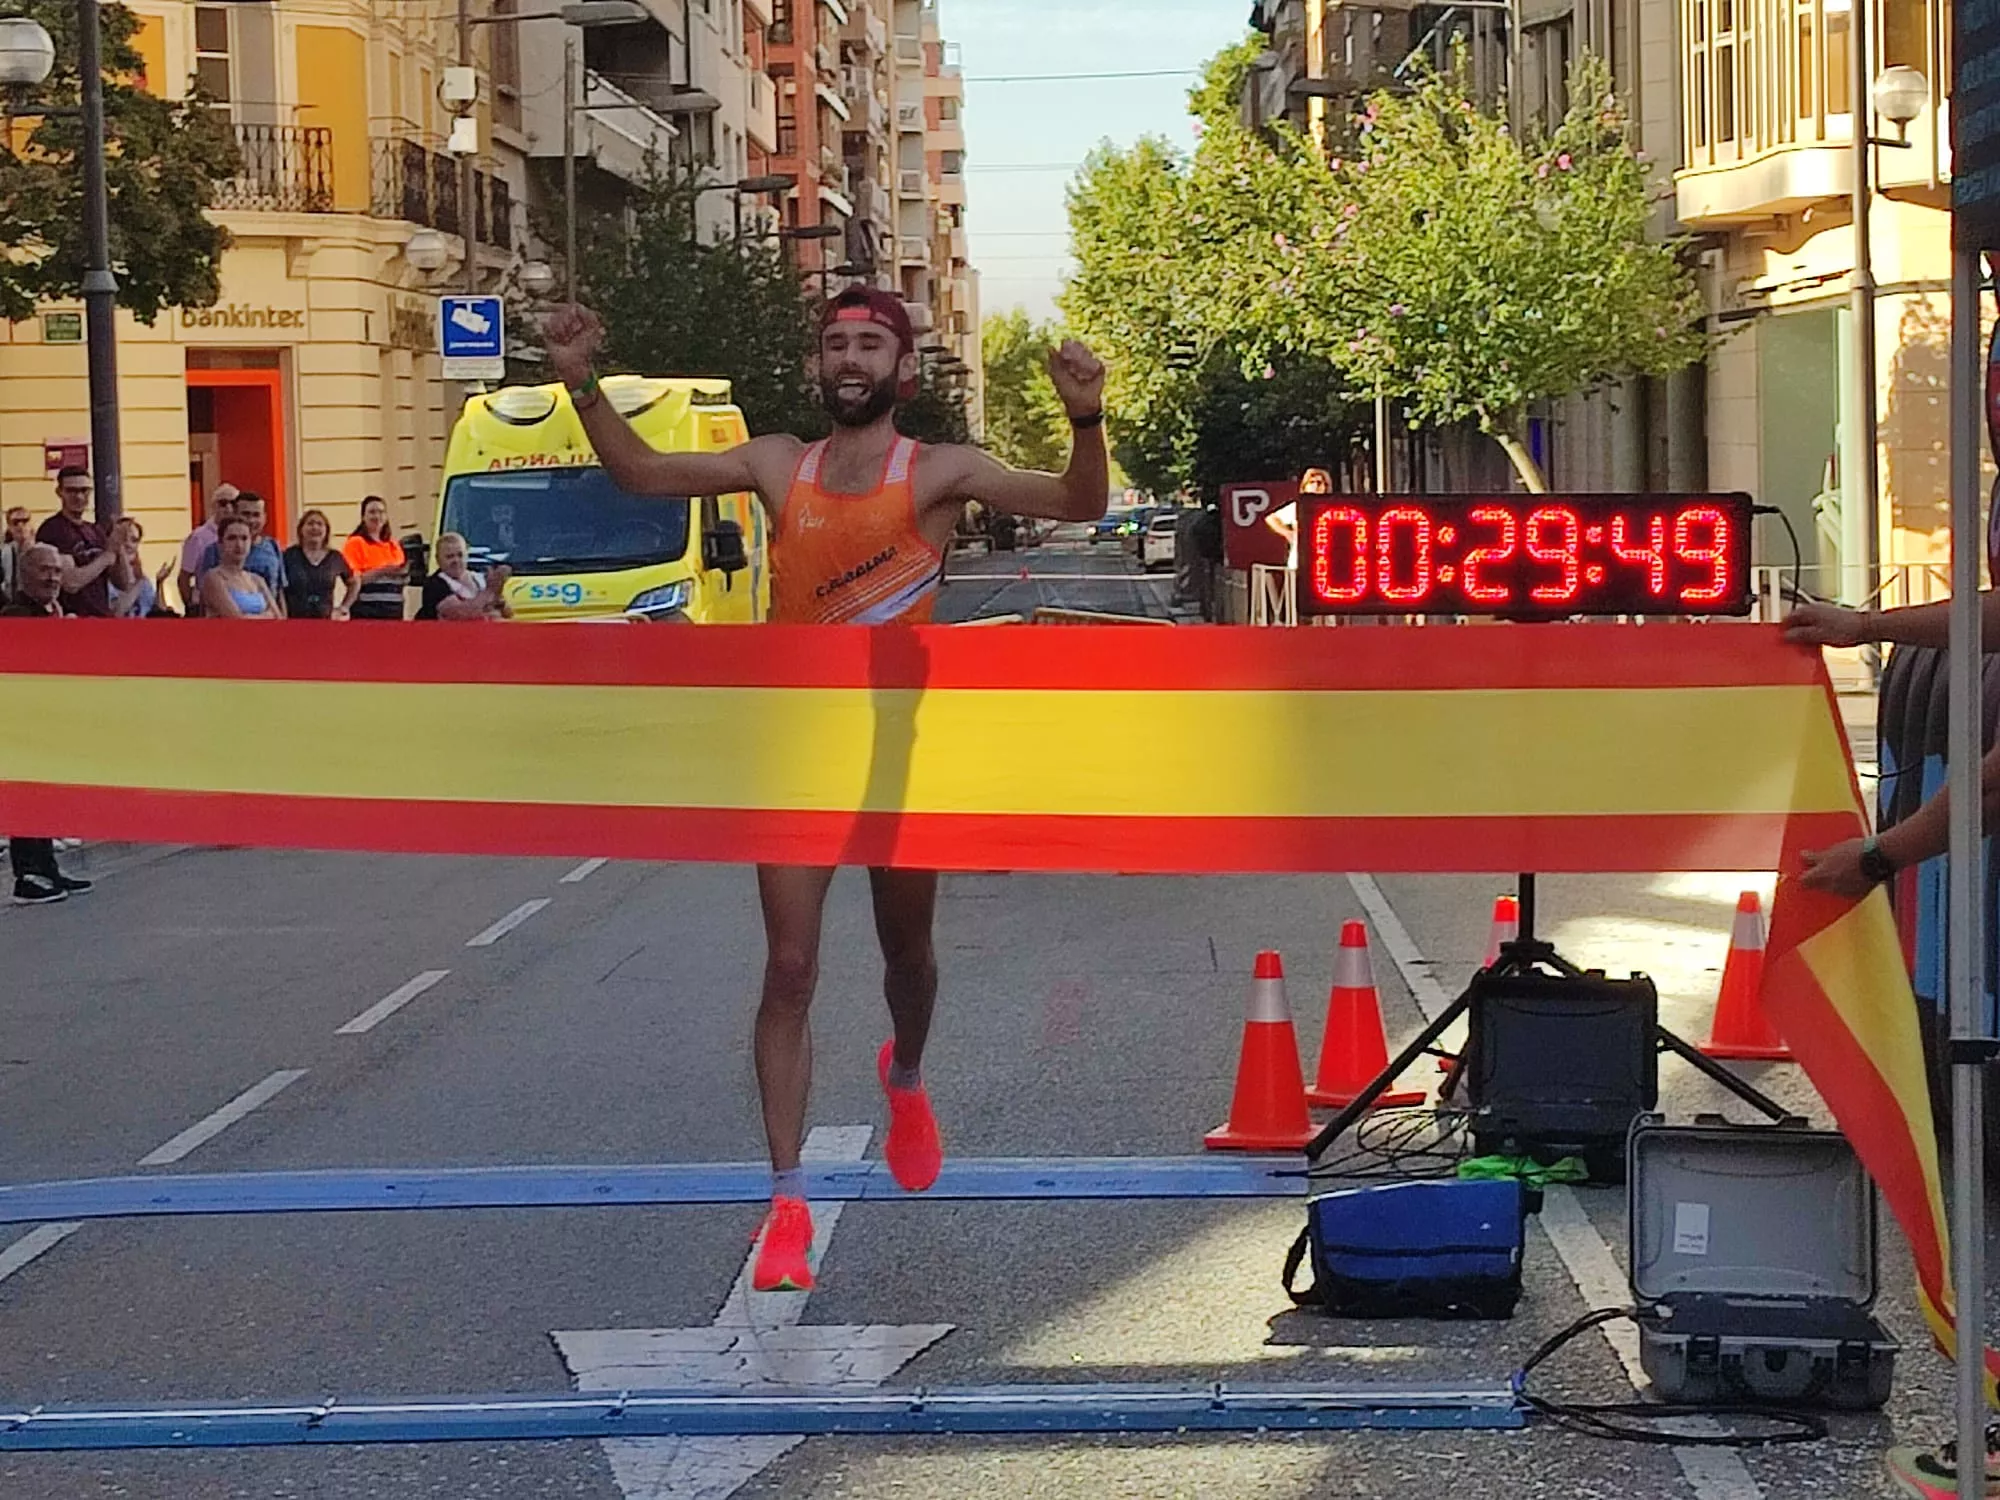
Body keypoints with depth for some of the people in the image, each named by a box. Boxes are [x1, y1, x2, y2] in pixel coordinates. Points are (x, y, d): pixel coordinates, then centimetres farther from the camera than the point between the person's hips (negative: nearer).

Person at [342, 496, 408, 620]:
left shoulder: (394, 545, 17)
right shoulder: (354, 543, -1)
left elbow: (404, 581, 23)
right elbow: (353, 579, -11)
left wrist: (404, 572, 0)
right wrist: (381, 571, -19)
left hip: (394, 609, 6)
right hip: (366, 611, -6)